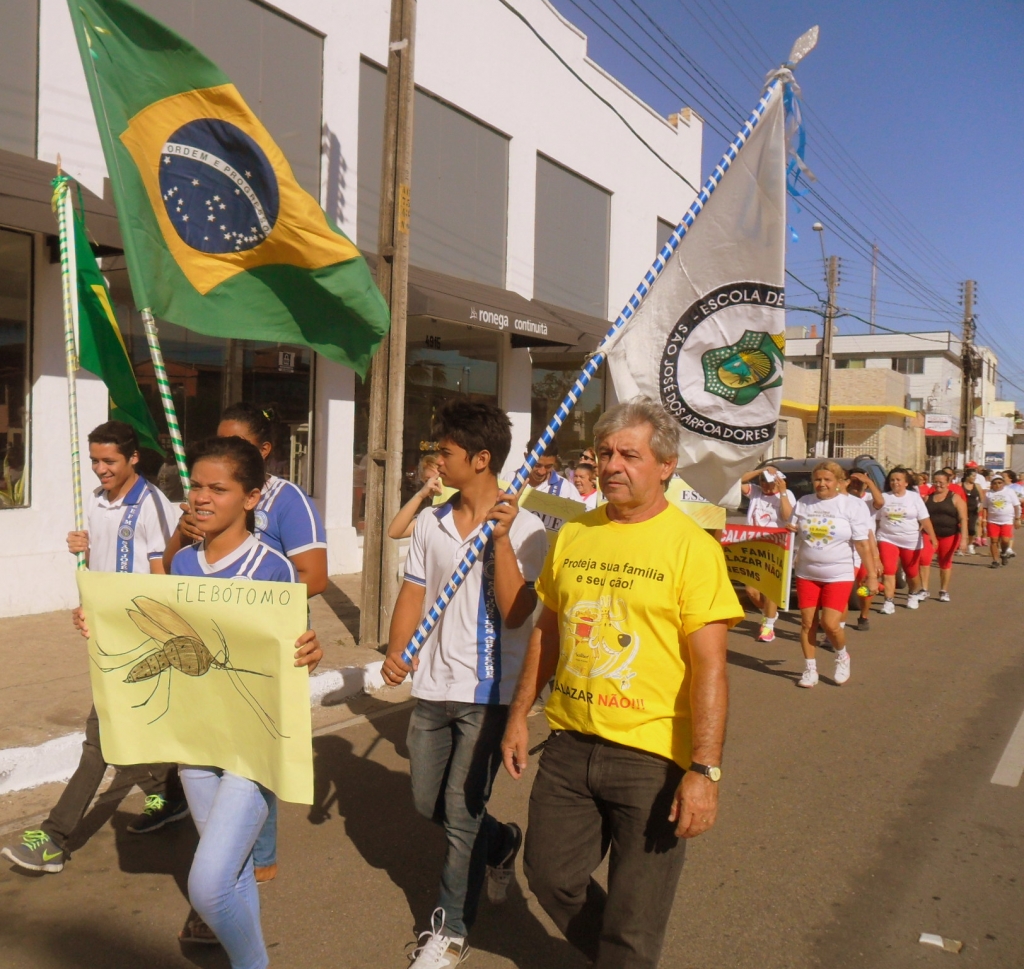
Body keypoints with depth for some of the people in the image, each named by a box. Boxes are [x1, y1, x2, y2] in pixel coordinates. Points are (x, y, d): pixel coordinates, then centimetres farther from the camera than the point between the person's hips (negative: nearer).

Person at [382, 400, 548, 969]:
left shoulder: (524, 529, -13)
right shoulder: (431, 524, 4)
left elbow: (514, 612, -20)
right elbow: (413, 593, 8)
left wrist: (501, 538, -27)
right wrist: (397, 650, -8)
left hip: (488, 692, -6)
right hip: (434, 687, 6)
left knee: (461, 814, 1)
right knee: (428, 803, 17)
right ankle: (502, 843, 45)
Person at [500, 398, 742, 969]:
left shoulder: (692, 547, -12)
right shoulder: (573, 535, 5)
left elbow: (709, 666, -15)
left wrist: (704, 770, -19)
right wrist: (520, 715, 14)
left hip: (651, 756, -5)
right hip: (570, 744, 6)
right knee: (551, 877, 19)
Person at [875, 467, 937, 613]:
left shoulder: (914, 497, -3)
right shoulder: (884, 497, 0)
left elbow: (925, 520, -6)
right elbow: (876, 520, 5)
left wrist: (933, 537, -15)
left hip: (911, 541, 0)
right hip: (887, 539, 0)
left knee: (912, 572, 14)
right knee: (888, 570, -14)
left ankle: (913, 594, 41)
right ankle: (889, 602, -11)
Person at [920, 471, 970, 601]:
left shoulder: (955, 498, -2)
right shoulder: (928, 497, 8)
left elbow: (963, 519, -6)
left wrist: (963, 538, -15)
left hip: (949, 535, -2)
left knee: (945, 562, 10)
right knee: (924, 558, -16)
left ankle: (944, 591, 24)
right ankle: (923, 589, -11)